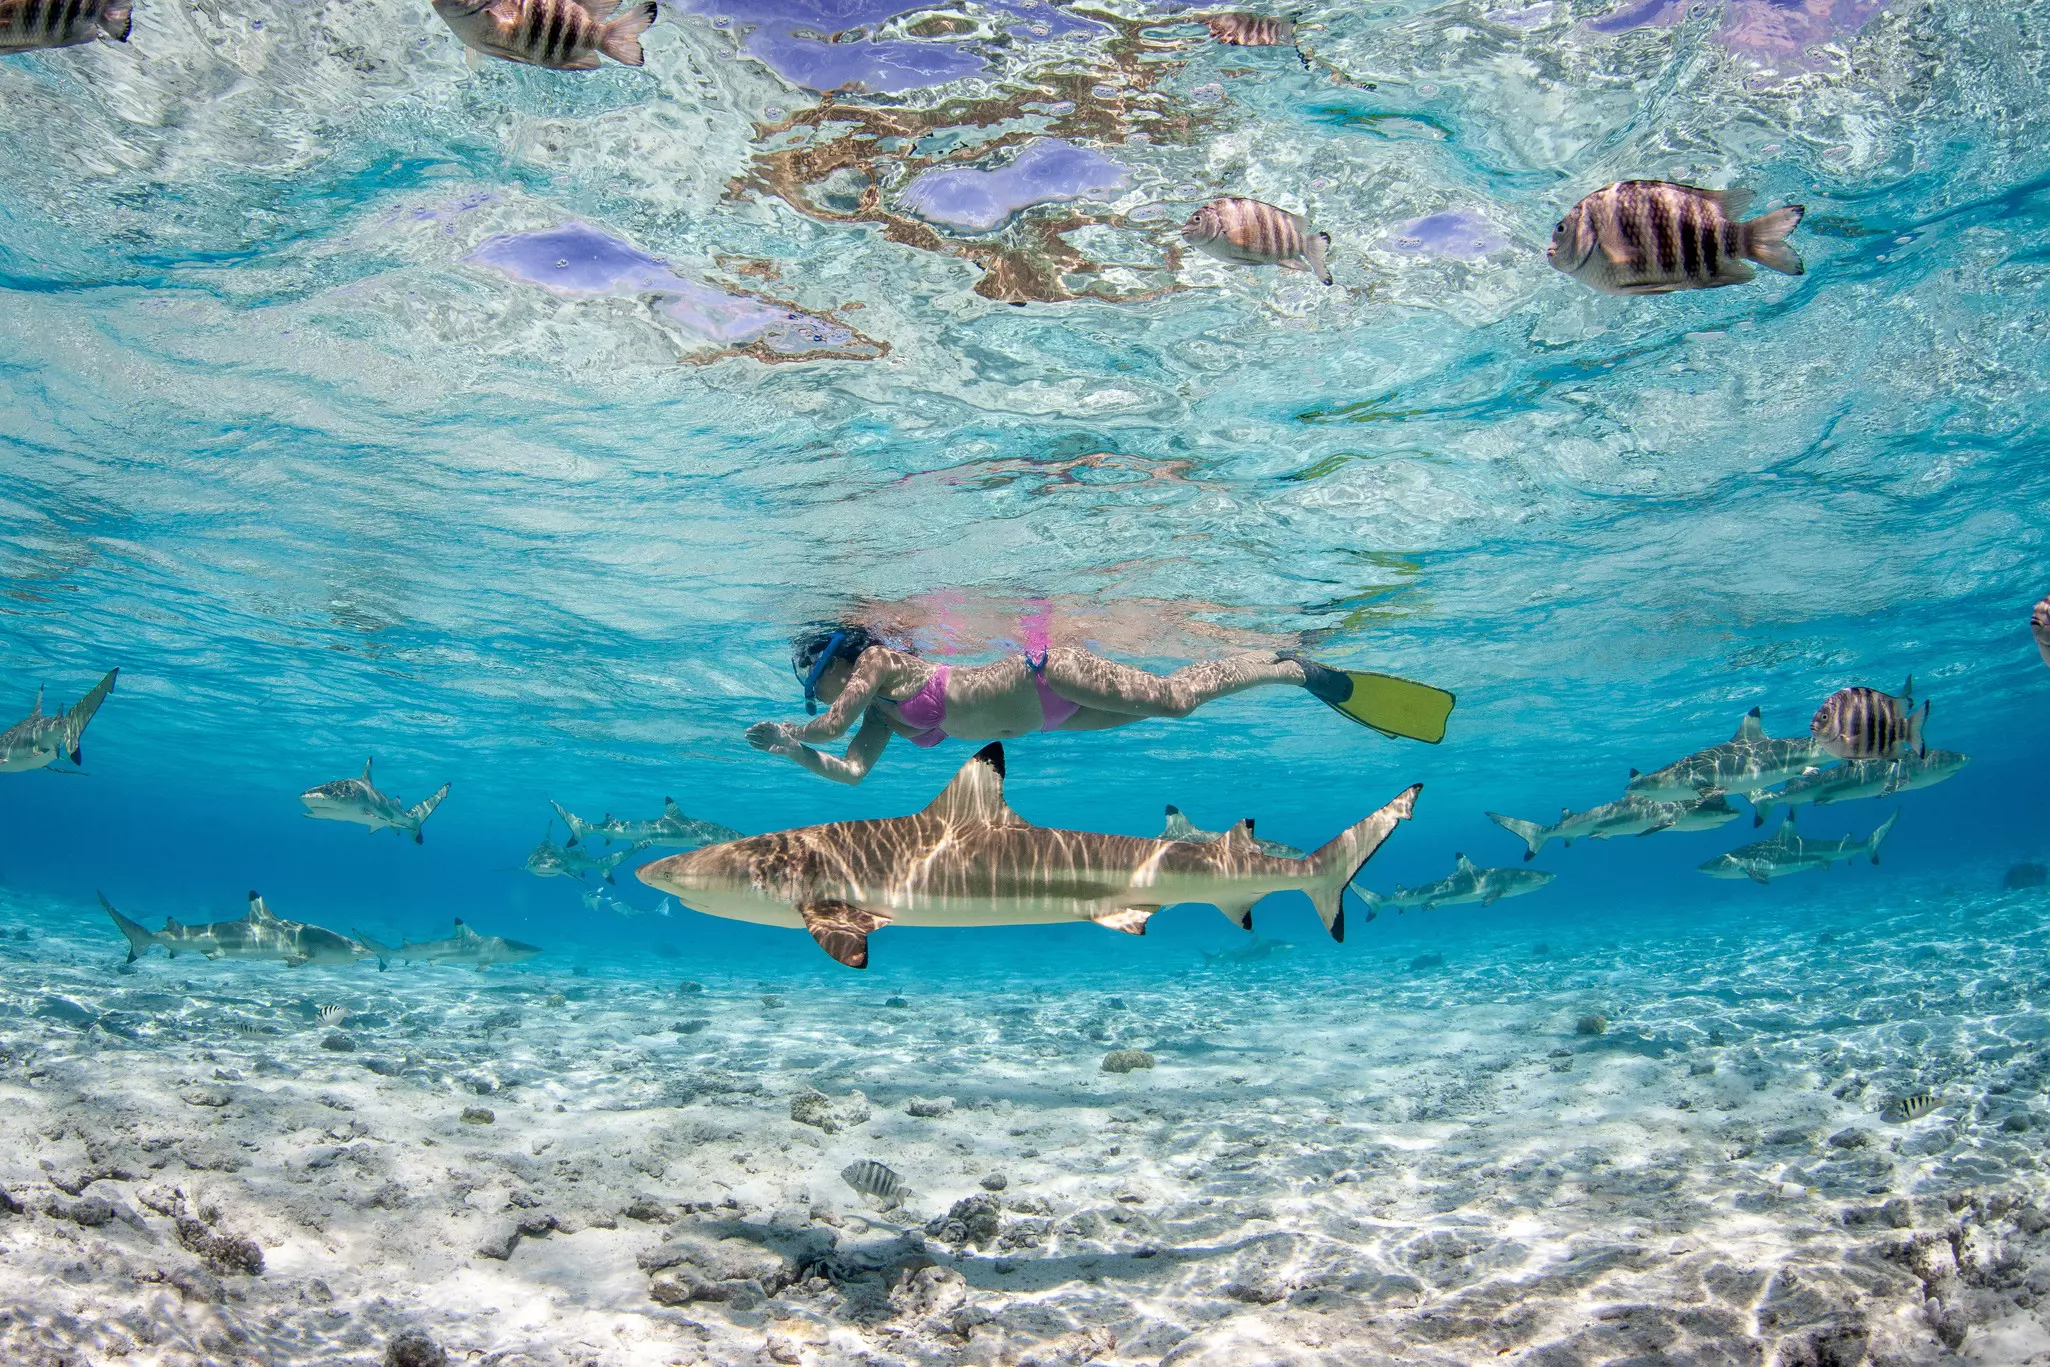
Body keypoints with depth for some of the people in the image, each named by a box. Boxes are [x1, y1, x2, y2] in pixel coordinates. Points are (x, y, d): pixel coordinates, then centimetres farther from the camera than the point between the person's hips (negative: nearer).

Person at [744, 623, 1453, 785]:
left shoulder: (878, 659, -12)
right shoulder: (882, 714, 11)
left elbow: (831, 727, -21)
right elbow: (849, 769, 9)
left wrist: (786, 729, -3)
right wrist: (793, 753, 0)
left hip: (1043, 676, -7)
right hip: (1047, 717, 7)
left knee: (1174, 698, -15)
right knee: (1171, 700, 12)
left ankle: (1300, 670, -2)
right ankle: (1279, 659, 23)